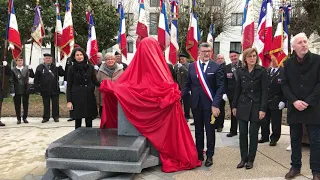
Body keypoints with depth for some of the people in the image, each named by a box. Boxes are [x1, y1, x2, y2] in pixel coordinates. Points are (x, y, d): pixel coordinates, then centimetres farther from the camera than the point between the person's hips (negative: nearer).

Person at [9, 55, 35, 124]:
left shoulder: (26, 68, 5)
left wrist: (30, 69, -13)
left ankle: (24, 118, 23)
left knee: (26, 105, 9)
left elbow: (32, 76, 3)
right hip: (17, 91, -2)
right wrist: (12, 91, -11)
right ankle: (18, 119, 19)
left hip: (25, 90, 2)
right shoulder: (13, 70, -4)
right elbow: (11, 81, -6)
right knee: (17, 106, 6)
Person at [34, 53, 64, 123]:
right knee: (46, 105, 8)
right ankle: (46, 117, 19)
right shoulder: (40, 67, 2)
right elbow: (36, 79, 2)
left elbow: (62, 74, 1)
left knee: (55, 104, 7)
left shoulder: (55, 67, 7)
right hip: (45, 90, -1)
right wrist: (37, 88, -3)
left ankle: (55, 116, 20)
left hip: (55, 89, 1)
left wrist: (59, 67, -13)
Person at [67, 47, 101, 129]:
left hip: (89, 97, 1)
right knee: (78, 120, 4)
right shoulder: (71, 69, 2)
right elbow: (69, 86, 1)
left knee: (89, 121, 5)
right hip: (77, 97, -1)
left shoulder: (90, 67, 5)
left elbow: (94, 81, 9)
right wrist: (69, 101, -5)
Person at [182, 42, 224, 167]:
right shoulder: (192, 66, 5)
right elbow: (188, 85, 6)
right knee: (198, 130, 15)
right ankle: (199, 154, 28)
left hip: (210, 104, -3)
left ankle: (209, 156, 22)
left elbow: (220, 87, -9)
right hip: (196, 103, 3)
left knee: (210, 130, 8)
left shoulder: (217, 67, -5)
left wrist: (215, 105, -17)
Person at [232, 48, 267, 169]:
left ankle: (250, 159, 18)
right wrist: (234, 106, 8)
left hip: (256, 106, -3)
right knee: (242, 133, 5)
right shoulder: (241, 71, 6)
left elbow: (264, 91, -7)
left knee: (253, 134, 4)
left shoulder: (262, 71, -5)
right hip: (243, 106, 3)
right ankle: (243, 158, 18)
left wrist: (263, 109, -13)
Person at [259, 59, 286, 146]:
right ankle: (264, 136, 29)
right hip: (265, 101, 5)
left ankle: (274, 138, 22)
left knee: (275, 122, 6)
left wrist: (283, 101, -15)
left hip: (276, 102, -4)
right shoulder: (266, 71, 7)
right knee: (264, 121, 13)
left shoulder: (284, 72, -8)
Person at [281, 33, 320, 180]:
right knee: (295, 139, 12)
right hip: (294, 108, 3)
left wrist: (307, 102, -14)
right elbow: (284, 84, 4)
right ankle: (295, 167, 25)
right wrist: (294, 101, -10)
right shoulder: (288, 63, 5)